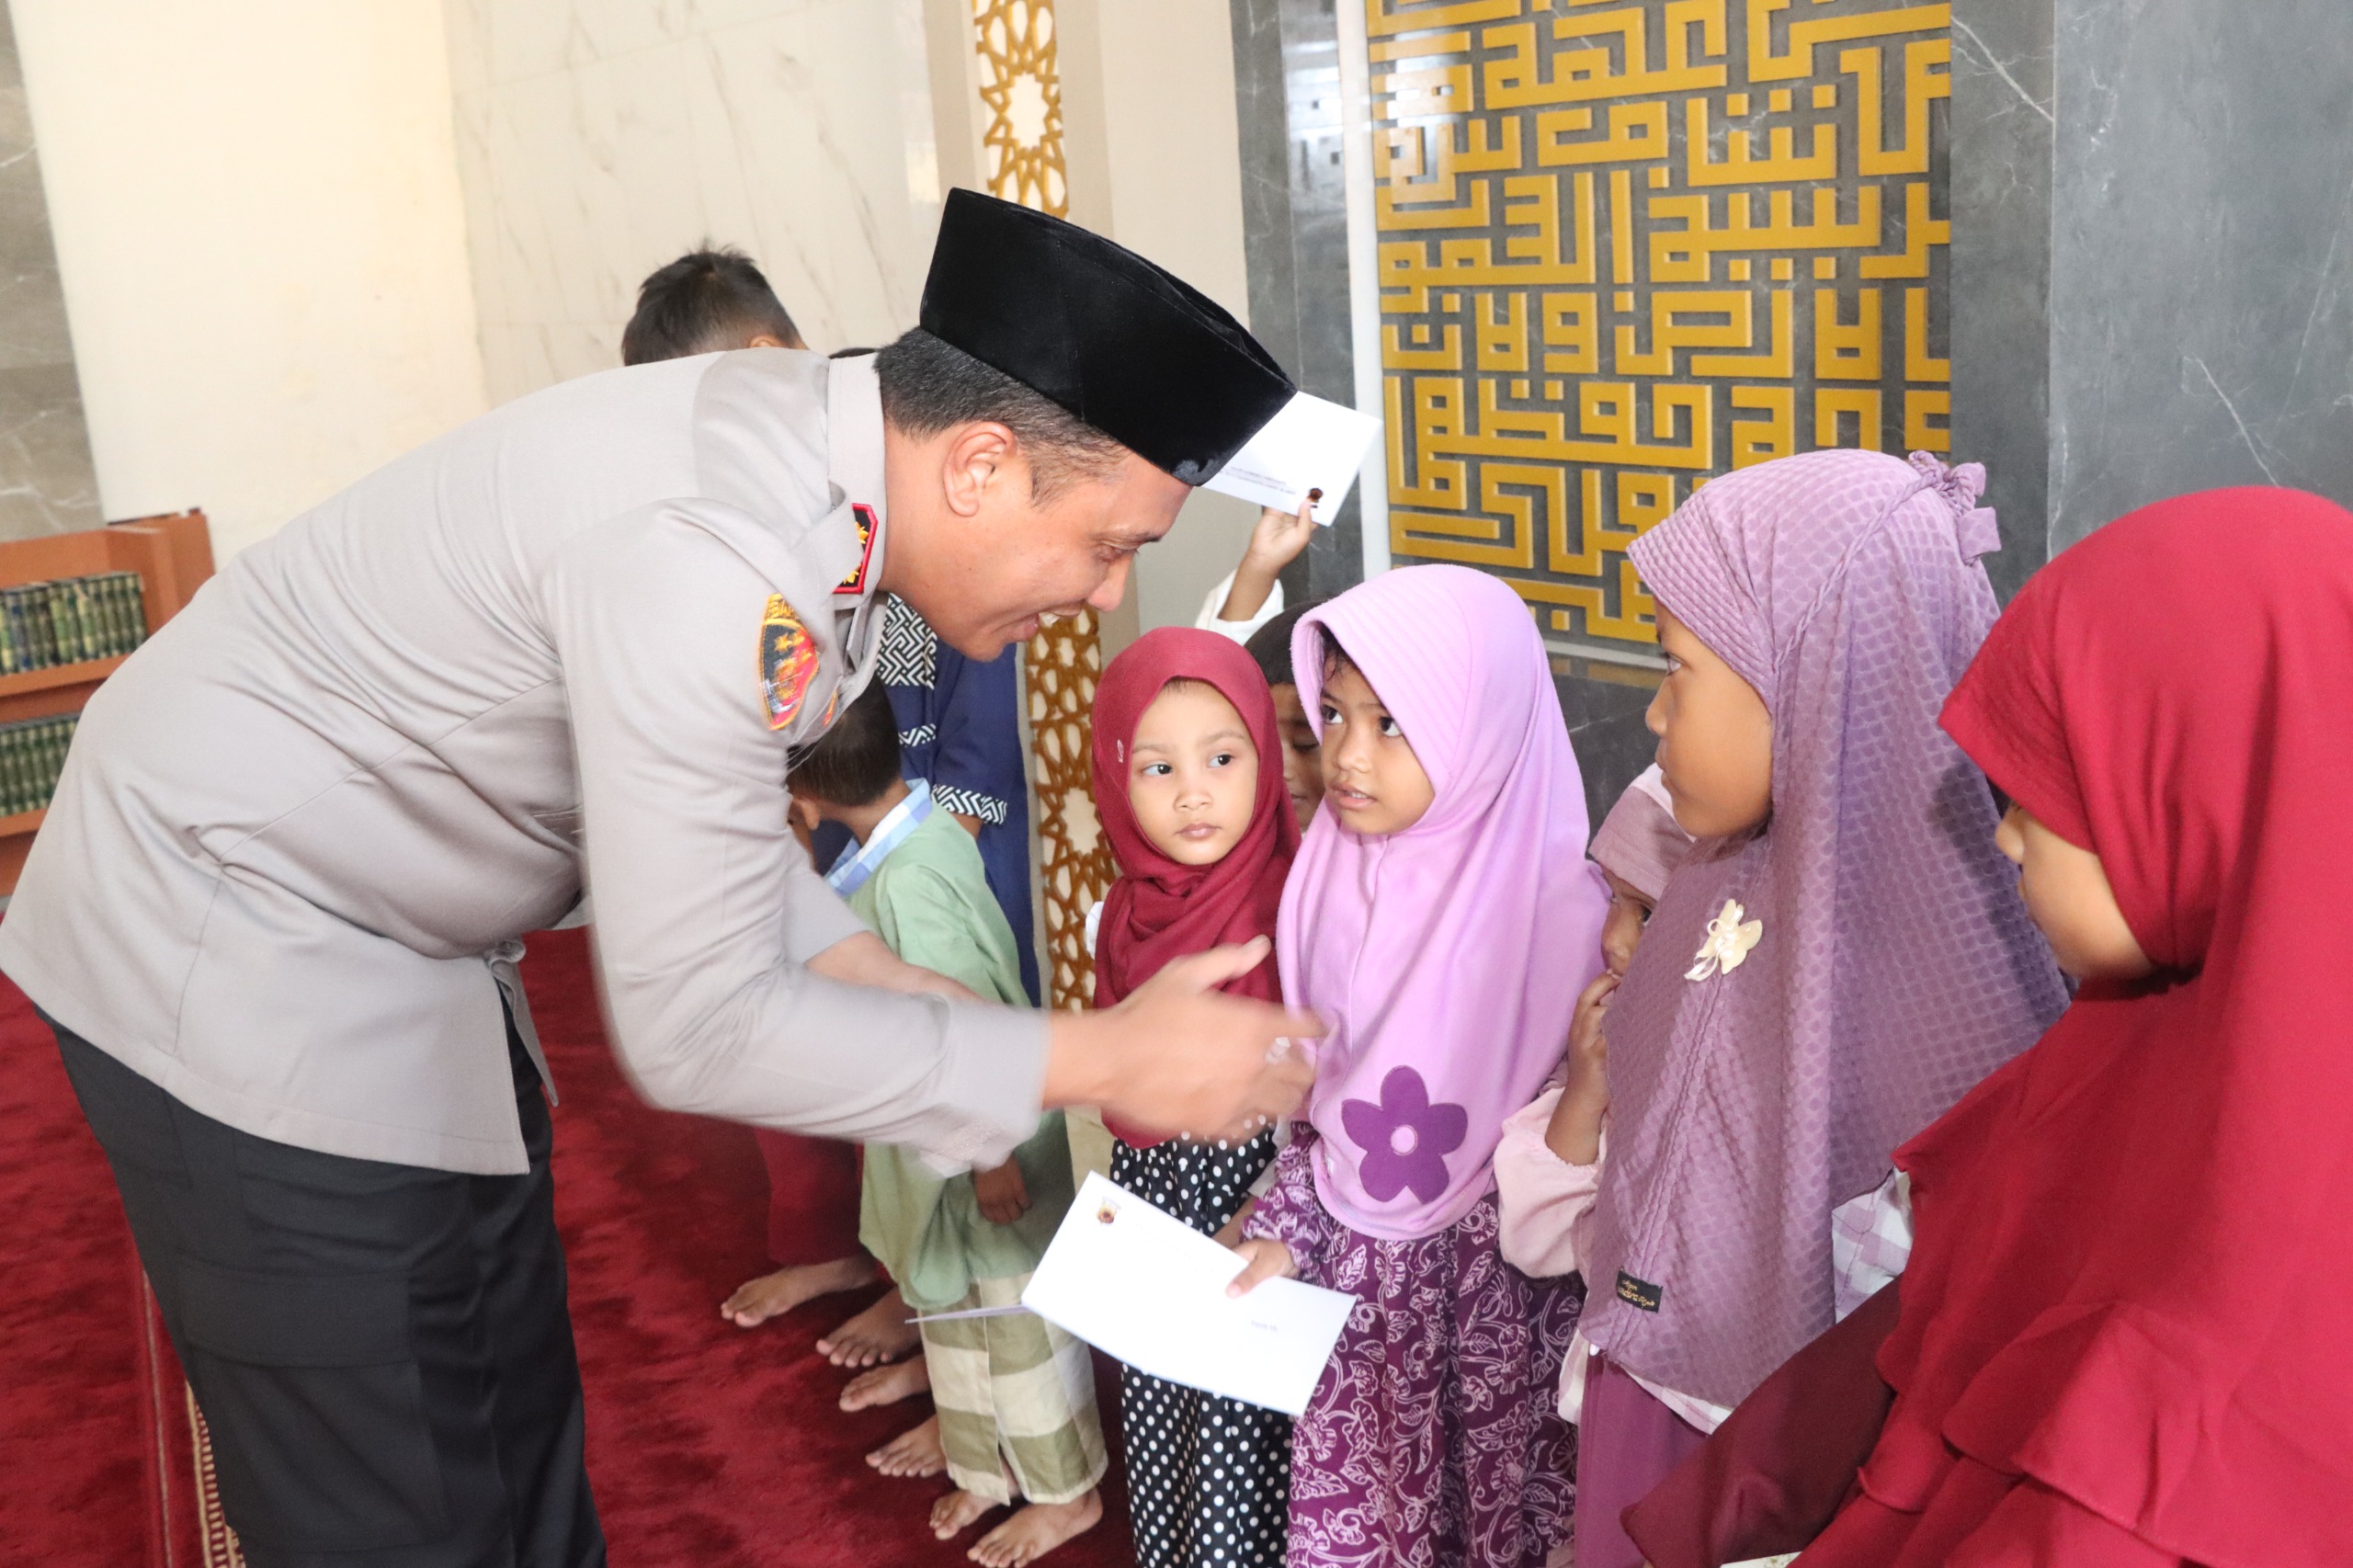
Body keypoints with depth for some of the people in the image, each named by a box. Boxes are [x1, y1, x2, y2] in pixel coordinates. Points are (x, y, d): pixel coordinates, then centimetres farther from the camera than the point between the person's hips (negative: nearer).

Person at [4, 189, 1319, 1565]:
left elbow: (700, 818, 6)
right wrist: (1104, 1062, -24)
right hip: (235, 951, -9)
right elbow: (696, 1031, -29)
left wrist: (901, 994, -4)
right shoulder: (712, 558, -34)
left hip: (405, 934, 9)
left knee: (519, 1412, 19)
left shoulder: (818, 459, -5)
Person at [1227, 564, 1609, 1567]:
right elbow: (1322, 1094, 7)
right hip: (1354, 1272, 5)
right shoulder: (1335, 880, -3)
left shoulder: (1557, 905, -19)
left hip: (1492, 1291, -4)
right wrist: (1284, 1231, 1)